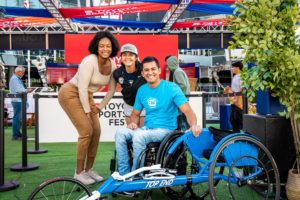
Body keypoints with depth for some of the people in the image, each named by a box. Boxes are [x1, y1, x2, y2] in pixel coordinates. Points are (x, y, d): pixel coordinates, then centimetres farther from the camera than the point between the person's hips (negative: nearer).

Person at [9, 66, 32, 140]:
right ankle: (15, 135, -4)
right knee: (16, 117, -8)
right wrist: (27, 90, -9)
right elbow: (18, 90, -19)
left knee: (18, 117, 13)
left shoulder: (18, 78, 20)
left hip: (19, 101, 10)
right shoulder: (14, 78, -12)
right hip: (17, 101, -10)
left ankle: (18, 133, 20)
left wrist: (26, 90, 10)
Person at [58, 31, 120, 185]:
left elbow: (111, 89, 6)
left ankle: (89, 169, 14)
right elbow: (82, 88, -24)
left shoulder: (112, 64, -3)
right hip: (70, 94, -7)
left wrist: (100, 107, 2)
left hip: (87, 97, 7)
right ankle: (79, 172, 1)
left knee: (96, 131, -1)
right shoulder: (90, 61, -24)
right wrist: (87, 112, -18)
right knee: (86, 131, -14)